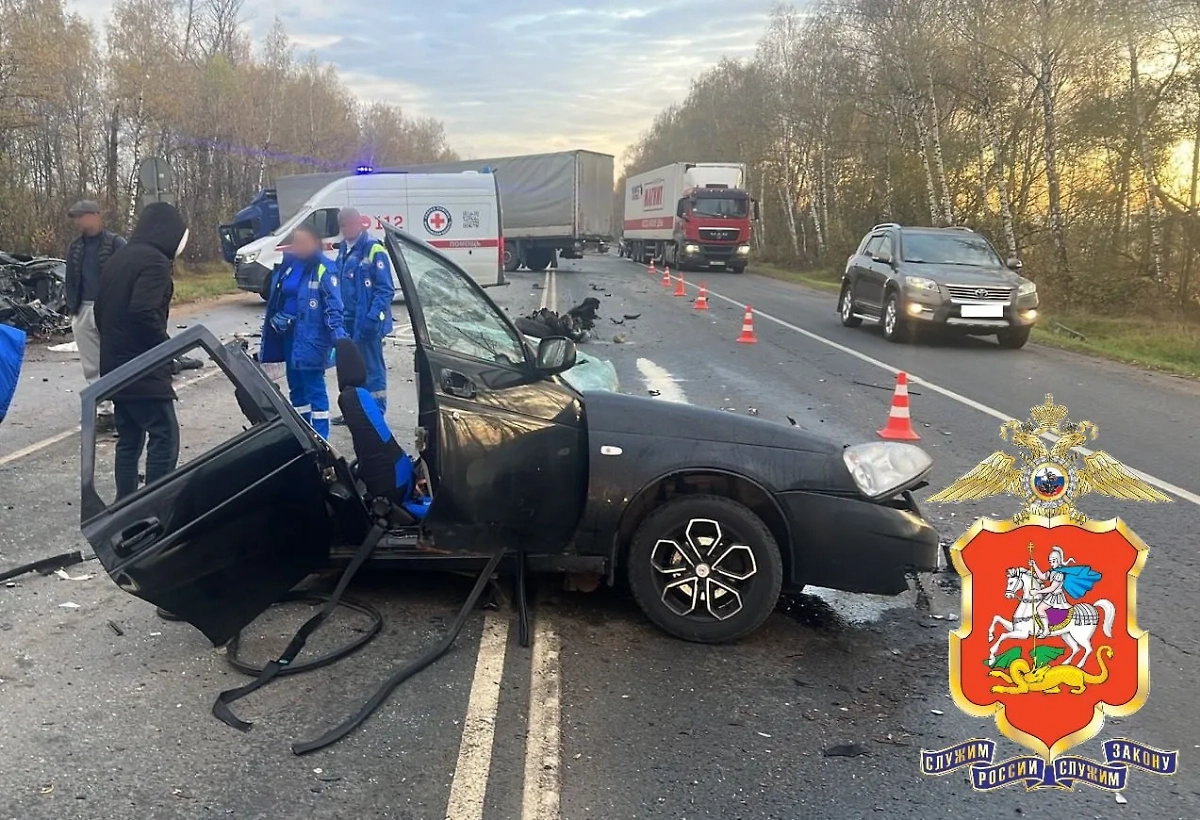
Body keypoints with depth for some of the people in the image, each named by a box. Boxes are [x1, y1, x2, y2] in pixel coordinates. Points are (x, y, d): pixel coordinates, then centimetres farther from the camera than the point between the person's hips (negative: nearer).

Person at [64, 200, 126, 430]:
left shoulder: (116, 243, -4)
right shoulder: (75, 246, 14)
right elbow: (70, 279, 18)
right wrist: (71, 306, 5)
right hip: (83, 312, 6)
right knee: (92, 368, 7)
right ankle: (103, 410, 14)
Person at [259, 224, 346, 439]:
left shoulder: (324, 269, -12)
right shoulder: (287, 264, 11)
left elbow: (334, 307, -17)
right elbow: (274, 298, 22)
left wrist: (339, 338, -26)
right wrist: (274, 318, 6)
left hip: (310, 337, -8)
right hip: (288, 333, 8)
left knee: (314, 386, -6)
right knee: (296, 385, 15)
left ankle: (319, 436, 0)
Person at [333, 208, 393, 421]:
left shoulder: (374, 250, -13)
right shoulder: (344, 249, 13)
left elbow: (386, 290, -17)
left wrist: (372, 318, -24)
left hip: (366, 322, -8)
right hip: (347, 320, 8)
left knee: (372, 368, -1)